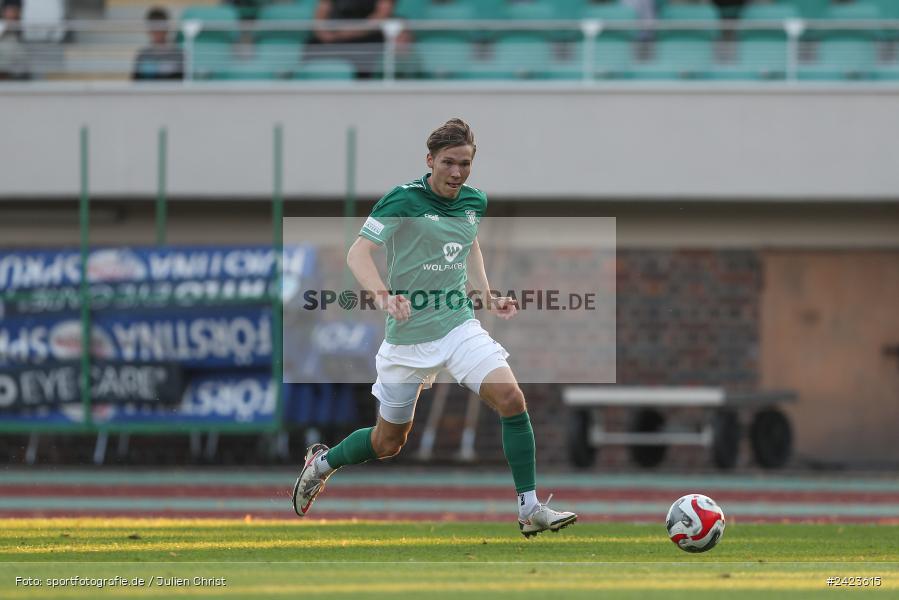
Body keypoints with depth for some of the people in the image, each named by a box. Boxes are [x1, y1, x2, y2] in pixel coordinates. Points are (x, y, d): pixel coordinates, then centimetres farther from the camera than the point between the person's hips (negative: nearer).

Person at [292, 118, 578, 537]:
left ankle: (530, 509, -13)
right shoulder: (403, 200, -15)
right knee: (388, 443, 10)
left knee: (511, 398, -19)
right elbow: (357, 254, -22)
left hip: (460, 325, 4)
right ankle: (322, 463, 41)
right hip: (409, 333, -4)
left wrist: (486, 295, 14)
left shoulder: (475, 201, 4)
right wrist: (383, 295, -40)